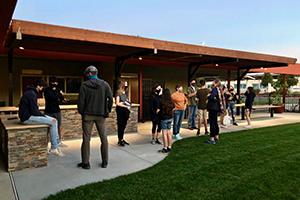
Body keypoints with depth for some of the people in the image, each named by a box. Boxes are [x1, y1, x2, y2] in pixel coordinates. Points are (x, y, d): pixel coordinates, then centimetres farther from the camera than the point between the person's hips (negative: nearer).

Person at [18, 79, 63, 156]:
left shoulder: (30, 92, 16)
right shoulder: (31, 94, -17)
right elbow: (34, 111, -21)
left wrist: (42, 115, 9)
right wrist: (43, 115, -9)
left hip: (29, 115, 10)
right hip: (28, 118, -10)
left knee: (53, 120, 7)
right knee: (53, 122, -16)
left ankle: (55, 146, 4)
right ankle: (54, 148, -8)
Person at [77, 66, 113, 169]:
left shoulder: (84, 85, -5)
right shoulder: (104, 84, 0)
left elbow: (81, 101, -7)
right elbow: (110, 98, -6)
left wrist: (81, 112, 7)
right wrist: (107, 111, 3)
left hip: (88, 115, -1)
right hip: (101, 115, 2)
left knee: (86, 138, 7)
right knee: (103, 138, 10)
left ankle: (85, 163, 12)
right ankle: (105, 162, 15)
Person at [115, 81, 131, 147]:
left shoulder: (125, 93, 15)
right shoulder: (118, 93, -6)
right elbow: (117, 103, -11)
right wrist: (125, 106, -10)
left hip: (125, 111, 7)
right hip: (120, 111, -7)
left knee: (124, 125, 10)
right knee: (120, 125, -3)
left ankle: (122, 139, 18)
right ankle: (120, 140, 4)